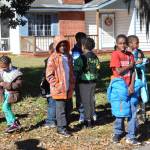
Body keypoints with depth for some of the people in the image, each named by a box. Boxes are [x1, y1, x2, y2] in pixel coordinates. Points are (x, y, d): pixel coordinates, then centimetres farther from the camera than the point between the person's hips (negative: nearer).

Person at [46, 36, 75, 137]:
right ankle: (61, 128, 5)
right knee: (61, 109, -2)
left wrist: (72, 83, 13)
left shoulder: (69, 57, 11)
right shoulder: (53, 58, -10)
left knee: (68, 108, 14)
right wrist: (56, 85, -14)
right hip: (59, 90, -7)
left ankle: (66, 125, 28)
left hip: (69, 89, 7)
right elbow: (49, 75, -11)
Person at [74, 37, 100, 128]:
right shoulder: (95, 57, 5)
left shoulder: (82, 57, -15)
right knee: (92, 99, 14)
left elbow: (77, 70, -13)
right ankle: (91, 119, 21)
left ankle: (88, 121, 2)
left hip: (84, 81, -6)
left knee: (86, 101, 0)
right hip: (93, 81, 6)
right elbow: (98, 68, 10)